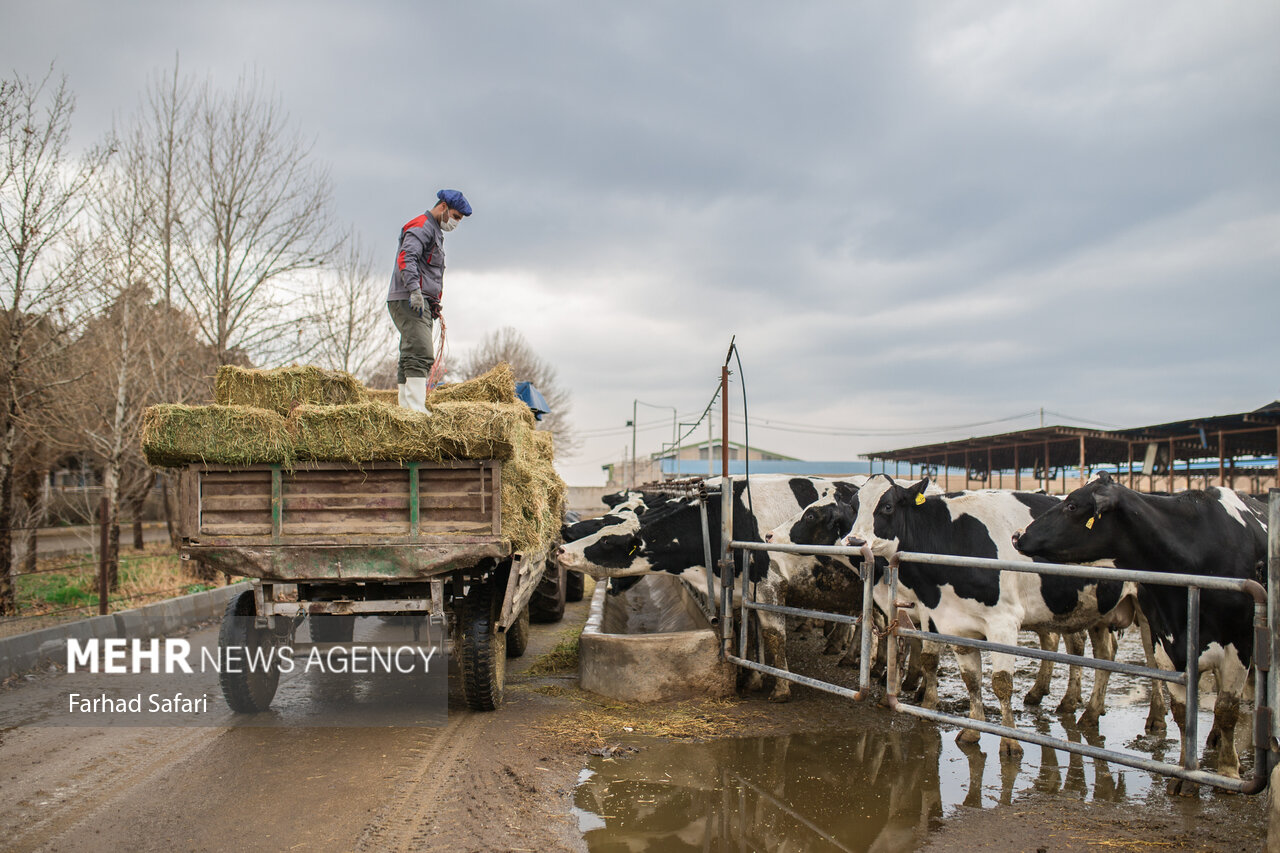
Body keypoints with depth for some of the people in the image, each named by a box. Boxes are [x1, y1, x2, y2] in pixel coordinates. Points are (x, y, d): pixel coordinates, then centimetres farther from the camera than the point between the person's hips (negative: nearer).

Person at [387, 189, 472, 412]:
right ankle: (417, 409, -24)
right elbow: (406, 257, -22)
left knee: (410, 357, 10)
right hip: (409, 301, -11)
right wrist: (415, 290, -33)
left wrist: (434, 304, 22)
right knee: (421, 355, -19)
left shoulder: (435, 231, 27)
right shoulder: (421, 226, -6)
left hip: (420, 302, 11)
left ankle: (406, 406, 13)